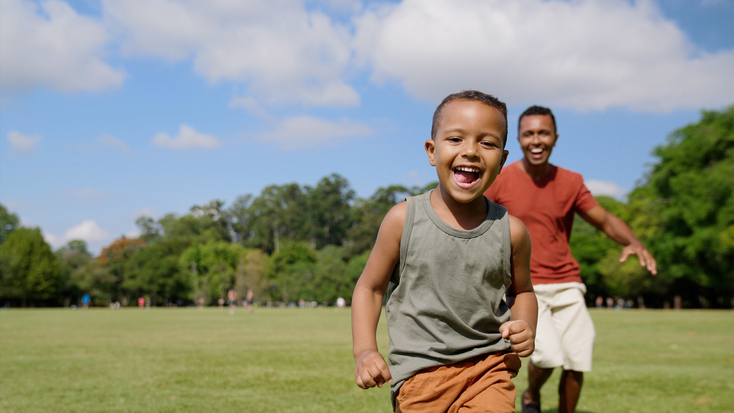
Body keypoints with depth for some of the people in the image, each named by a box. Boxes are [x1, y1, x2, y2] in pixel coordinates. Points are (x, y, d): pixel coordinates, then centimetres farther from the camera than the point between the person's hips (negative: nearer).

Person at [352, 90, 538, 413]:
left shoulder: (510, 231, -1)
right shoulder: (404, 219, -5)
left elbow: (522, 291, 17)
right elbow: (370, 287, 4)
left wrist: (525, 327, -3)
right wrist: (365, 351, -8)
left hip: (489, 365, 1)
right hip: (420, 372, 0)